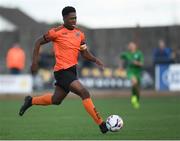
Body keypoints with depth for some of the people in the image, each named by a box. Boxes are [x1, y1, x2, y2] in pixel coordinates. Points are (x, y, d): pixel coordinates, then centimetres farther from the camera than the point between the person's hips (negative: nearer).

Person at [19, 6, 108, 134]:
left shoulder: (79, 34, 10)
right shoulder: (57, 32, -8)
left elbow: (85, 53, 14)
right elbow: (39, 42, 0)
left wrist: (95, 60, -6)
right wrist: (35, 61, -6)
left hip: (72, 70, 8)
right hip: (63, 71, -8)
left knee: (56, 100, 19)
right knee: (84, 93, -18)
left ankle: (31, 101, 41)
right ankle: (101, 124, -16)